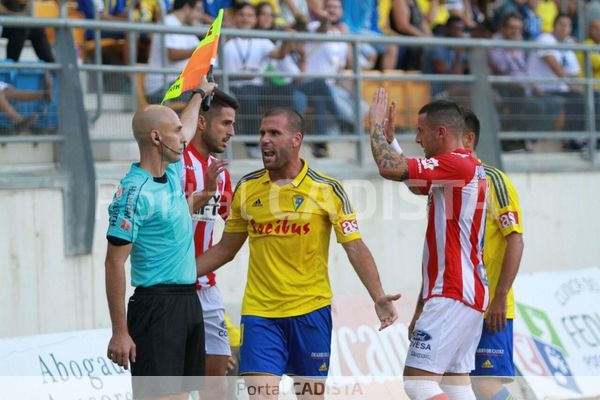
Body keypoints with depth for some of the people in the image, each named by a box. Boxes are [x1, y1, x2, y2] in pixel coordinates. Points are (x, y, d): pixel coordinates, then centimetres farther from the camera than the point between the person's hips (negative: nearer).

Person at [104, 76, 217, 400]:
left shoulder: (172, 173, 10)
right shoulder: (134, 192, -15)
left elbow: (186, 130, 34)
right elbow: (114, 263, -16)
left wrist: (200, 93, 51)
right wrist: (120, 333, -19)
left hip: (189, 300, 9)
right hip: (157, 305, -9)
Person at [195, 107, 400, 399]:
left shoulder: (328, 189, -4)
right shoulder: (246, 188, 5)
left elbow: (355, 248, -6)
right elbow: (225, 249, 15)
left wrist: (378, 297, -17)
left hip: (310, 310, -1)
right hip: (260, 312, 1)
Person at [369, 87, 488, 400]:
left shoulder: (455, 164, -14)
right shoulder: (470, 167, 16)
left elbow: (388, 167, -22)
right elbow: (415, 182, 31)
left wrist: (377, 123, -6)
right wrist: (389, 135, 26)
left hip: (452, 295, -10)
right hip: (469, 293, 10)